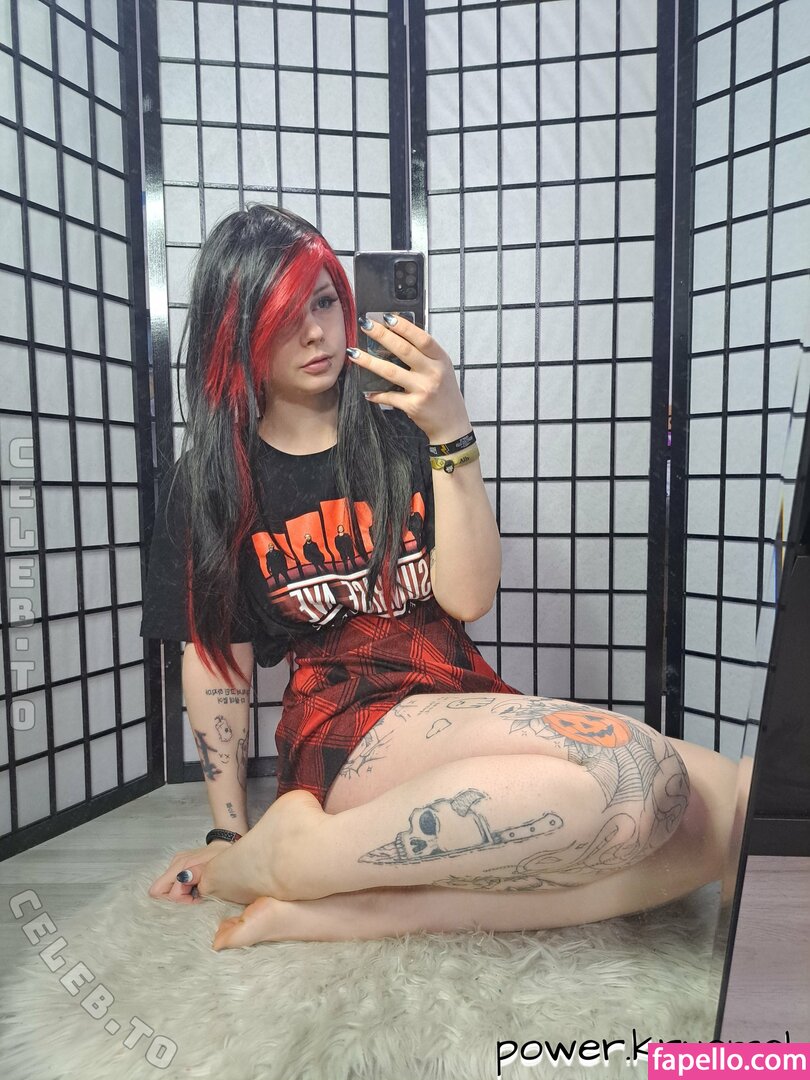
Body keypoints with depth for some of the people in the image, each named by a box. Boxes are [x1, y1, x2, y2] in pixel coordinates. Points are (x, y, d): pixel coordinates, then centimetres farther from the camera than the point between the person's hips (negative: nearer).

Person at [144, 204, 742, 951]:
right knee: (635, 772, -30)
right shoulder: (207, 483, 7)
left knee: (721, 801, -21)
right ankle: (285, 853, -19)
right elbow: (216, 659, 6)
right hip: (344, 733, -4)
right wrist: (230, 833, 2)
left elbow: (469, 599, -2)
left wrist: (452, 436, -12)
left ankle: (353, 914, -20)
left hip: (468, 703, 5)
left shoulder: (402, 431, 9)